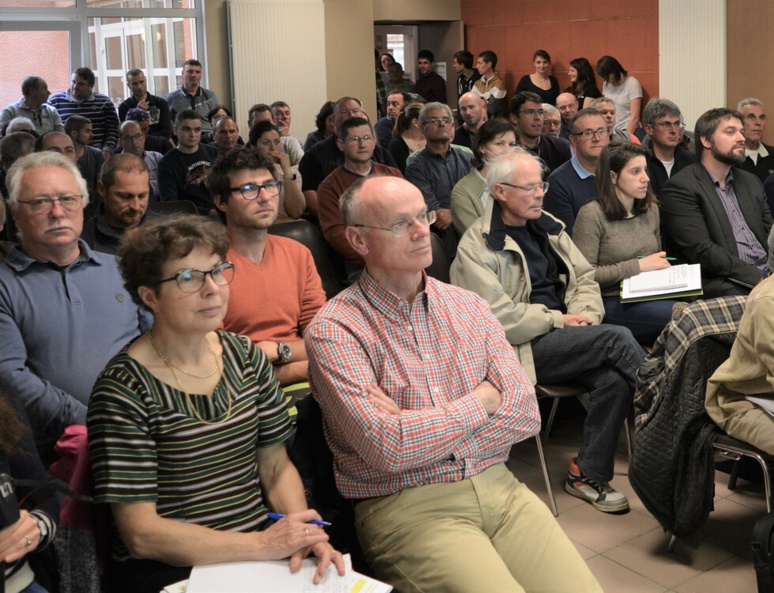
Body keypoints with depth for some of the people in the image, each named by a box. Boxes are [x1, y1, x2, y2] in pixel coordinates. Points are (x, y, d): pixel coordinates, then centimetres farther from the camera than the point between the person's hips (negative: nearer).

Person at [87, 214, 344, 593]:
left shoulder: (246, 356, 5)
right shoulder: (124, 391, -12)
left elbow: (276, 467, 10)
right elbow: (141, 534, -14)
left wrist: (303, 532, -9)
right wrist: (263, 545, -17)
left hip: (259, 546, 5)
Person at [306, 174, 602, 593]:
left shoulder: (468, 306, 9)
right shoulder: (334, 330, -7)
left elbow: (526, 413, 1)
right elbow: (388, 448, -17)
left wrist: (415, 432, -11)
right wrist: (483, 400, -4)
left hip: (497, 487, 5)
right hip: (406, 507, -4)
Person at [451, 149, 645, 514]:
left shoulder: (548, 227, 16)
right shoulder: (476, 247, -7)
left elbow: (585, 277, 17)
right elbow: (498, 317, -16)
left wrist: (584, 316, -4)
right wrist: (559, 320, -12)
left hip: (564, 338, 6)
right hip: (521, 349, -6)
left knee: (615, 377, -23)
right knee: (617, 339, -24)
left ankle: (588, 474, -9)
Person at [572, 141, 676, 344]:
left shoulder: (651, 209, 17)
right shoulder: (592, 214, -6)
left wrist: (663, 267, 3)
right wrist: (637, 266, -11)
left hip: (649, 297, 7)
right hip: (611, 303, -6)